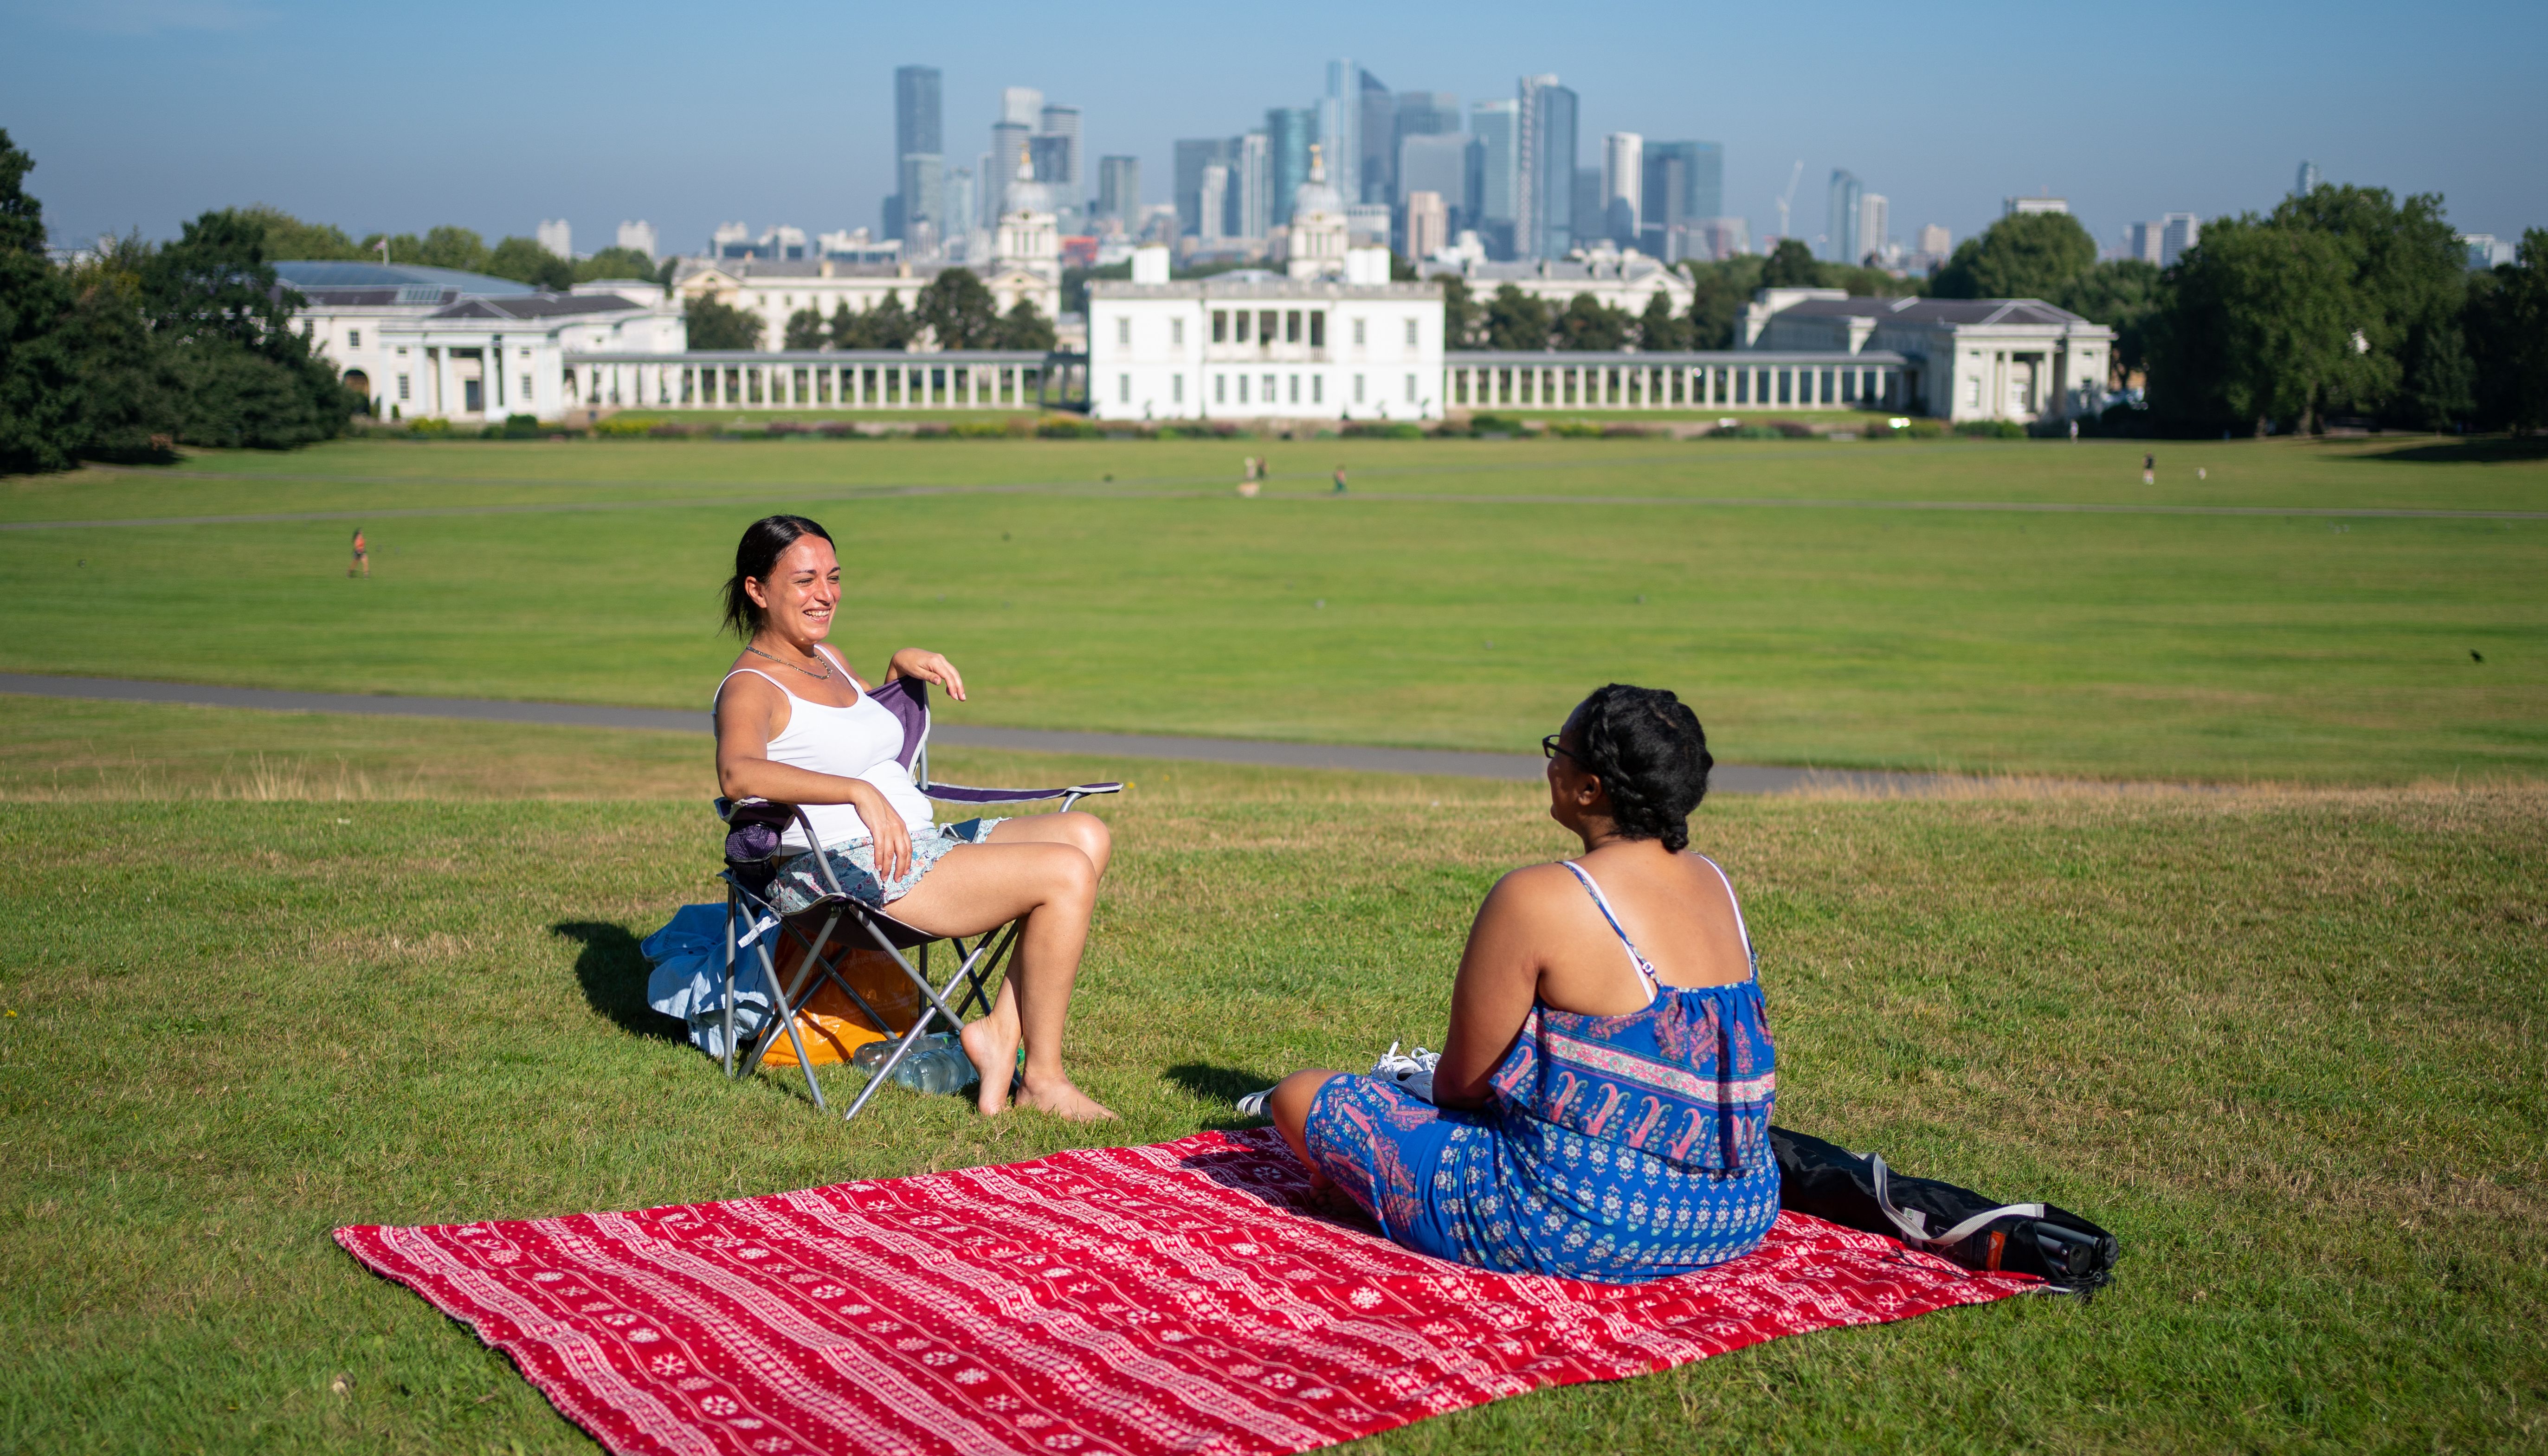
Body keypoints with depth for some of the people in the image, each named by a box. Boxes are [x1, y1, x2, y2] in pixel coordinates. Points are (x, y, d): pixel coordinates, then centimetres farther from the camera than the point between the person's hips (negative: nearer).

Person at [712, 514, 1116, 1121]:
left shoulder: (826, 660, 19)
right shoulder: (750, 687, -9)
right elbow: (739, 774, -32)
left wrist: (901, 665, 20)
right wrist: (861, 792, -42)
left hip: (922, 848, 10)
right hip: (844, 876, -10)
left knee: (1086, 834, -1)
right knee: (1067, 873, -20)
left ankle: (1003, 1030, -8)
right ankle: (1043, 1077, -9)